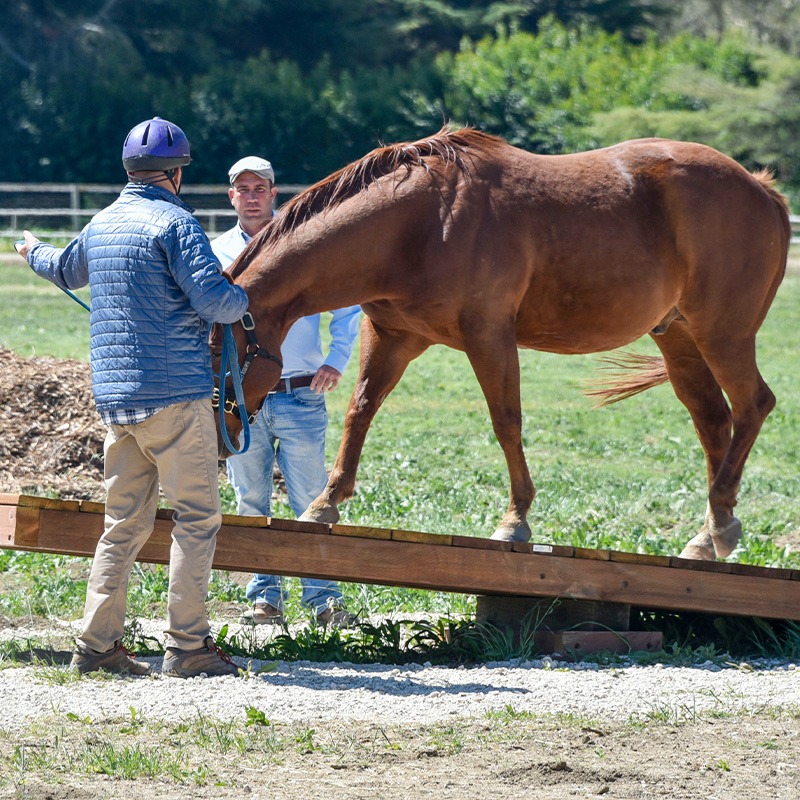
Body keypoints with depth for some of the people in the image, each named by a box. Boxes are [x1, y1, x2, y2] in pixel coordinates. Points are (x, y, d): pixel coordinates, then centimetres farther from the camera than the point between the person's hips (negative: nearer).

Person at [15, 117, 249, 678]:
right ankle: (187, 646, -6)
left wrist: (34, 251, 58)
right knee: (197, 516, -3)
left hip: (115, 395, 8)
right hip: (175, 392, -8)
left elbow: (67, 271, 35)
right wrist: (245, 299, 2)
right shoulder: (174, 222, -10)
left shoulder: (102, 224, 14)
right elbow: (212, 298, -21)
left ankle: (97, 644, 9)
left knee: (126, 521, 12)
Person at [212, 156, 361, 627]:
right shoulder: (216, 253, 9)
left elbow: (347, 307, 7)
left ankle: (324, 598, 1)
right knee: (252, 504, 5)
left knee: (311, 501, -3)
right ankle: (265, 596, 12)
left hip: (300, 395, -2)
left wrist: (336, 362, -5)